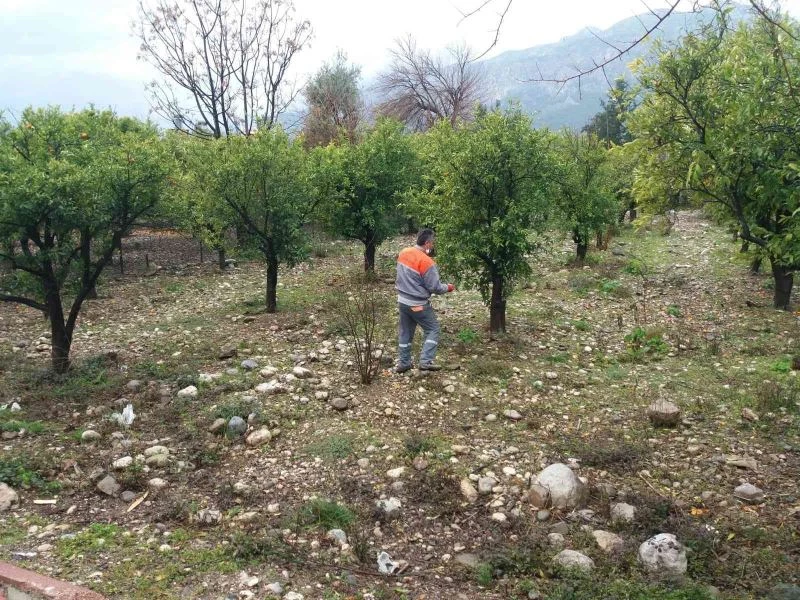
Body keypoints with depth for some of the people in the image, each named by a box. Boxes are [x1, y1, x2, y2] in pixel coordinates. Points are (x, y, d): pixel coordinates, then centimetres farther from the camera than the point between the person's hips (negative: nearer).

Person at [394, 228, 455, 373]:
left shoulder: (403, 253, -1)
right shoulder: (426, 262, -21)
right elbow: (434, 287, -15)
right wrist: (447, 288, 2)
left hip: (402, 301, 7)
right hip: (418, 304, -7)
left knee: (405, 332, 16)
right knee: (432, 330, 7)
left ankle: (403, 363, 21)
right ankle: (426, 361, -1)